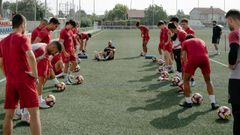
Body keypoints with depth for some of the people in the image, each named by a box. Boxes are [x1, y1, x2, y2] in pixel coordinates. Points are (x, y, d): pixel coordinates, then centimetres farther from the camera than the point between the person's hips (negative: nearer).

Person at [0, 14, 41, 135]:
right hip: (25, 80, -6)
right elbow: (31, 56, -24)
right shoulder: (22, 38, -8)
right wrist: (35, 73, -14)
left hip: (10, 81, 6)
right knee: (34, 112, -2)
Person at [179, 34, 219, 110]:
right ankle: (213, 103, 16)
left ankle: (188, 102, 23)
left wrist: (185, 68, 21)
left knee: (186, 80, 18)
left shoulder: (185, 42, 26)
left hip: (193, 59, -3)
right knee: (208, 81, 21)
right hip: (204, 58, 3)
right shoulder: (201, 41, 35)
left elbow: (184, 57, 14)